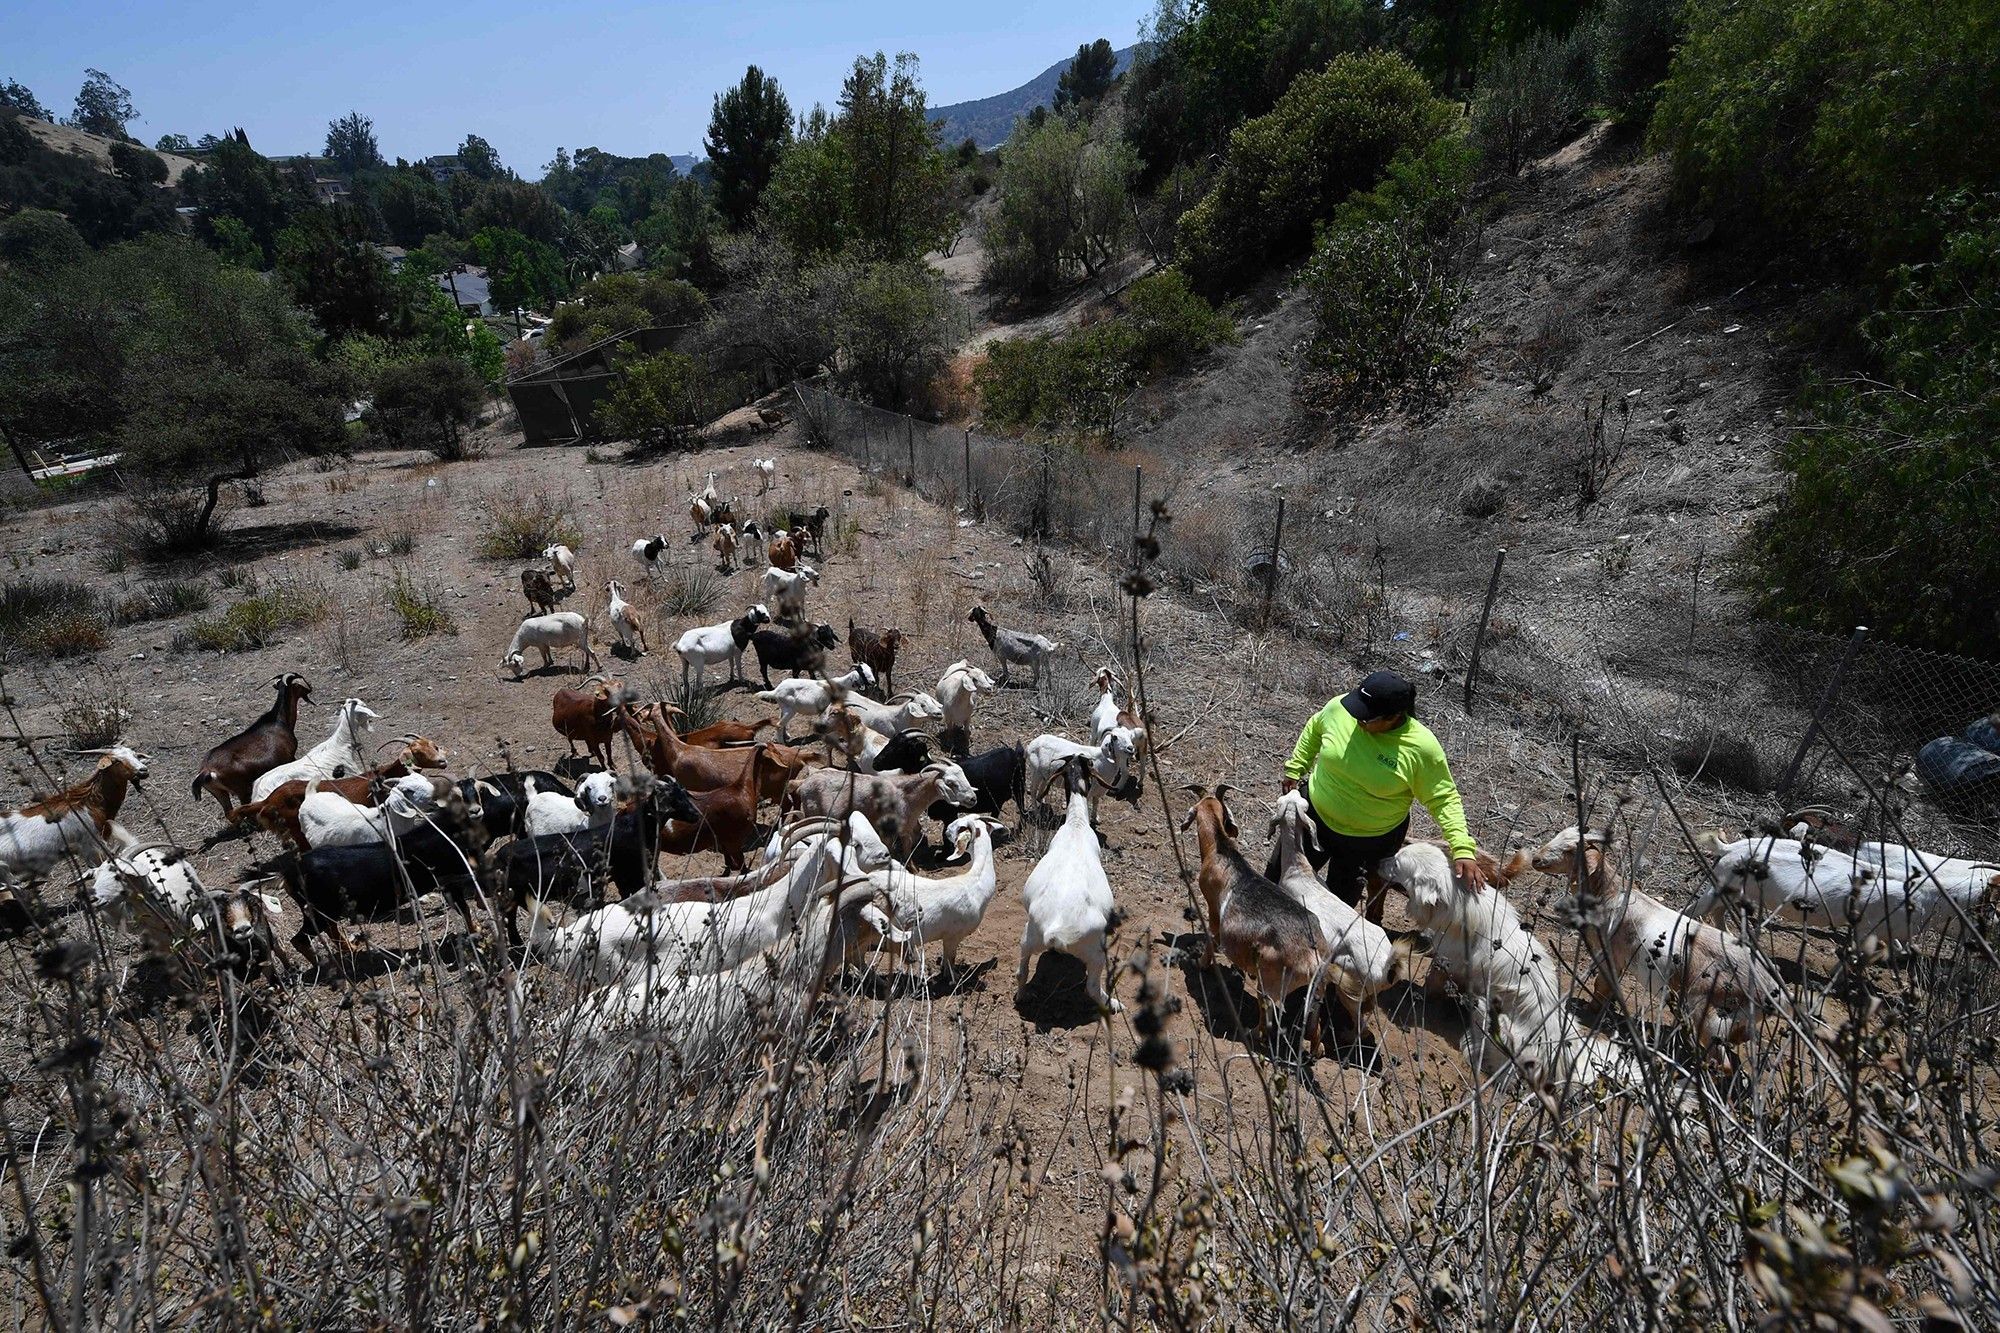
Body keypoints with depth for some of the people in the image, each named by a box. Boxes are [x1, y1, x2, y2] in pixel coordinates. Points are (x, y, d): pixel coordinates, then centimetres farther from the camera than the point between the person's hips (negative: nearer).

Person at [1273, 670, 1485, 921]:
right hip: (1315, 815, 3)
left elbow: (1444, 799, -15)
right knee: (1279, 875, 17)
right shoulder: (1340, 708, -20)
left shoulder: (1422, 747, -26)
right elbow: (1314, 729, 2)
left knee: (1342, 896, 16)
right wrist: (1295, 768, 5)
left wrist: (1463, 849, -24)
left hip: (1373, 839, -2)